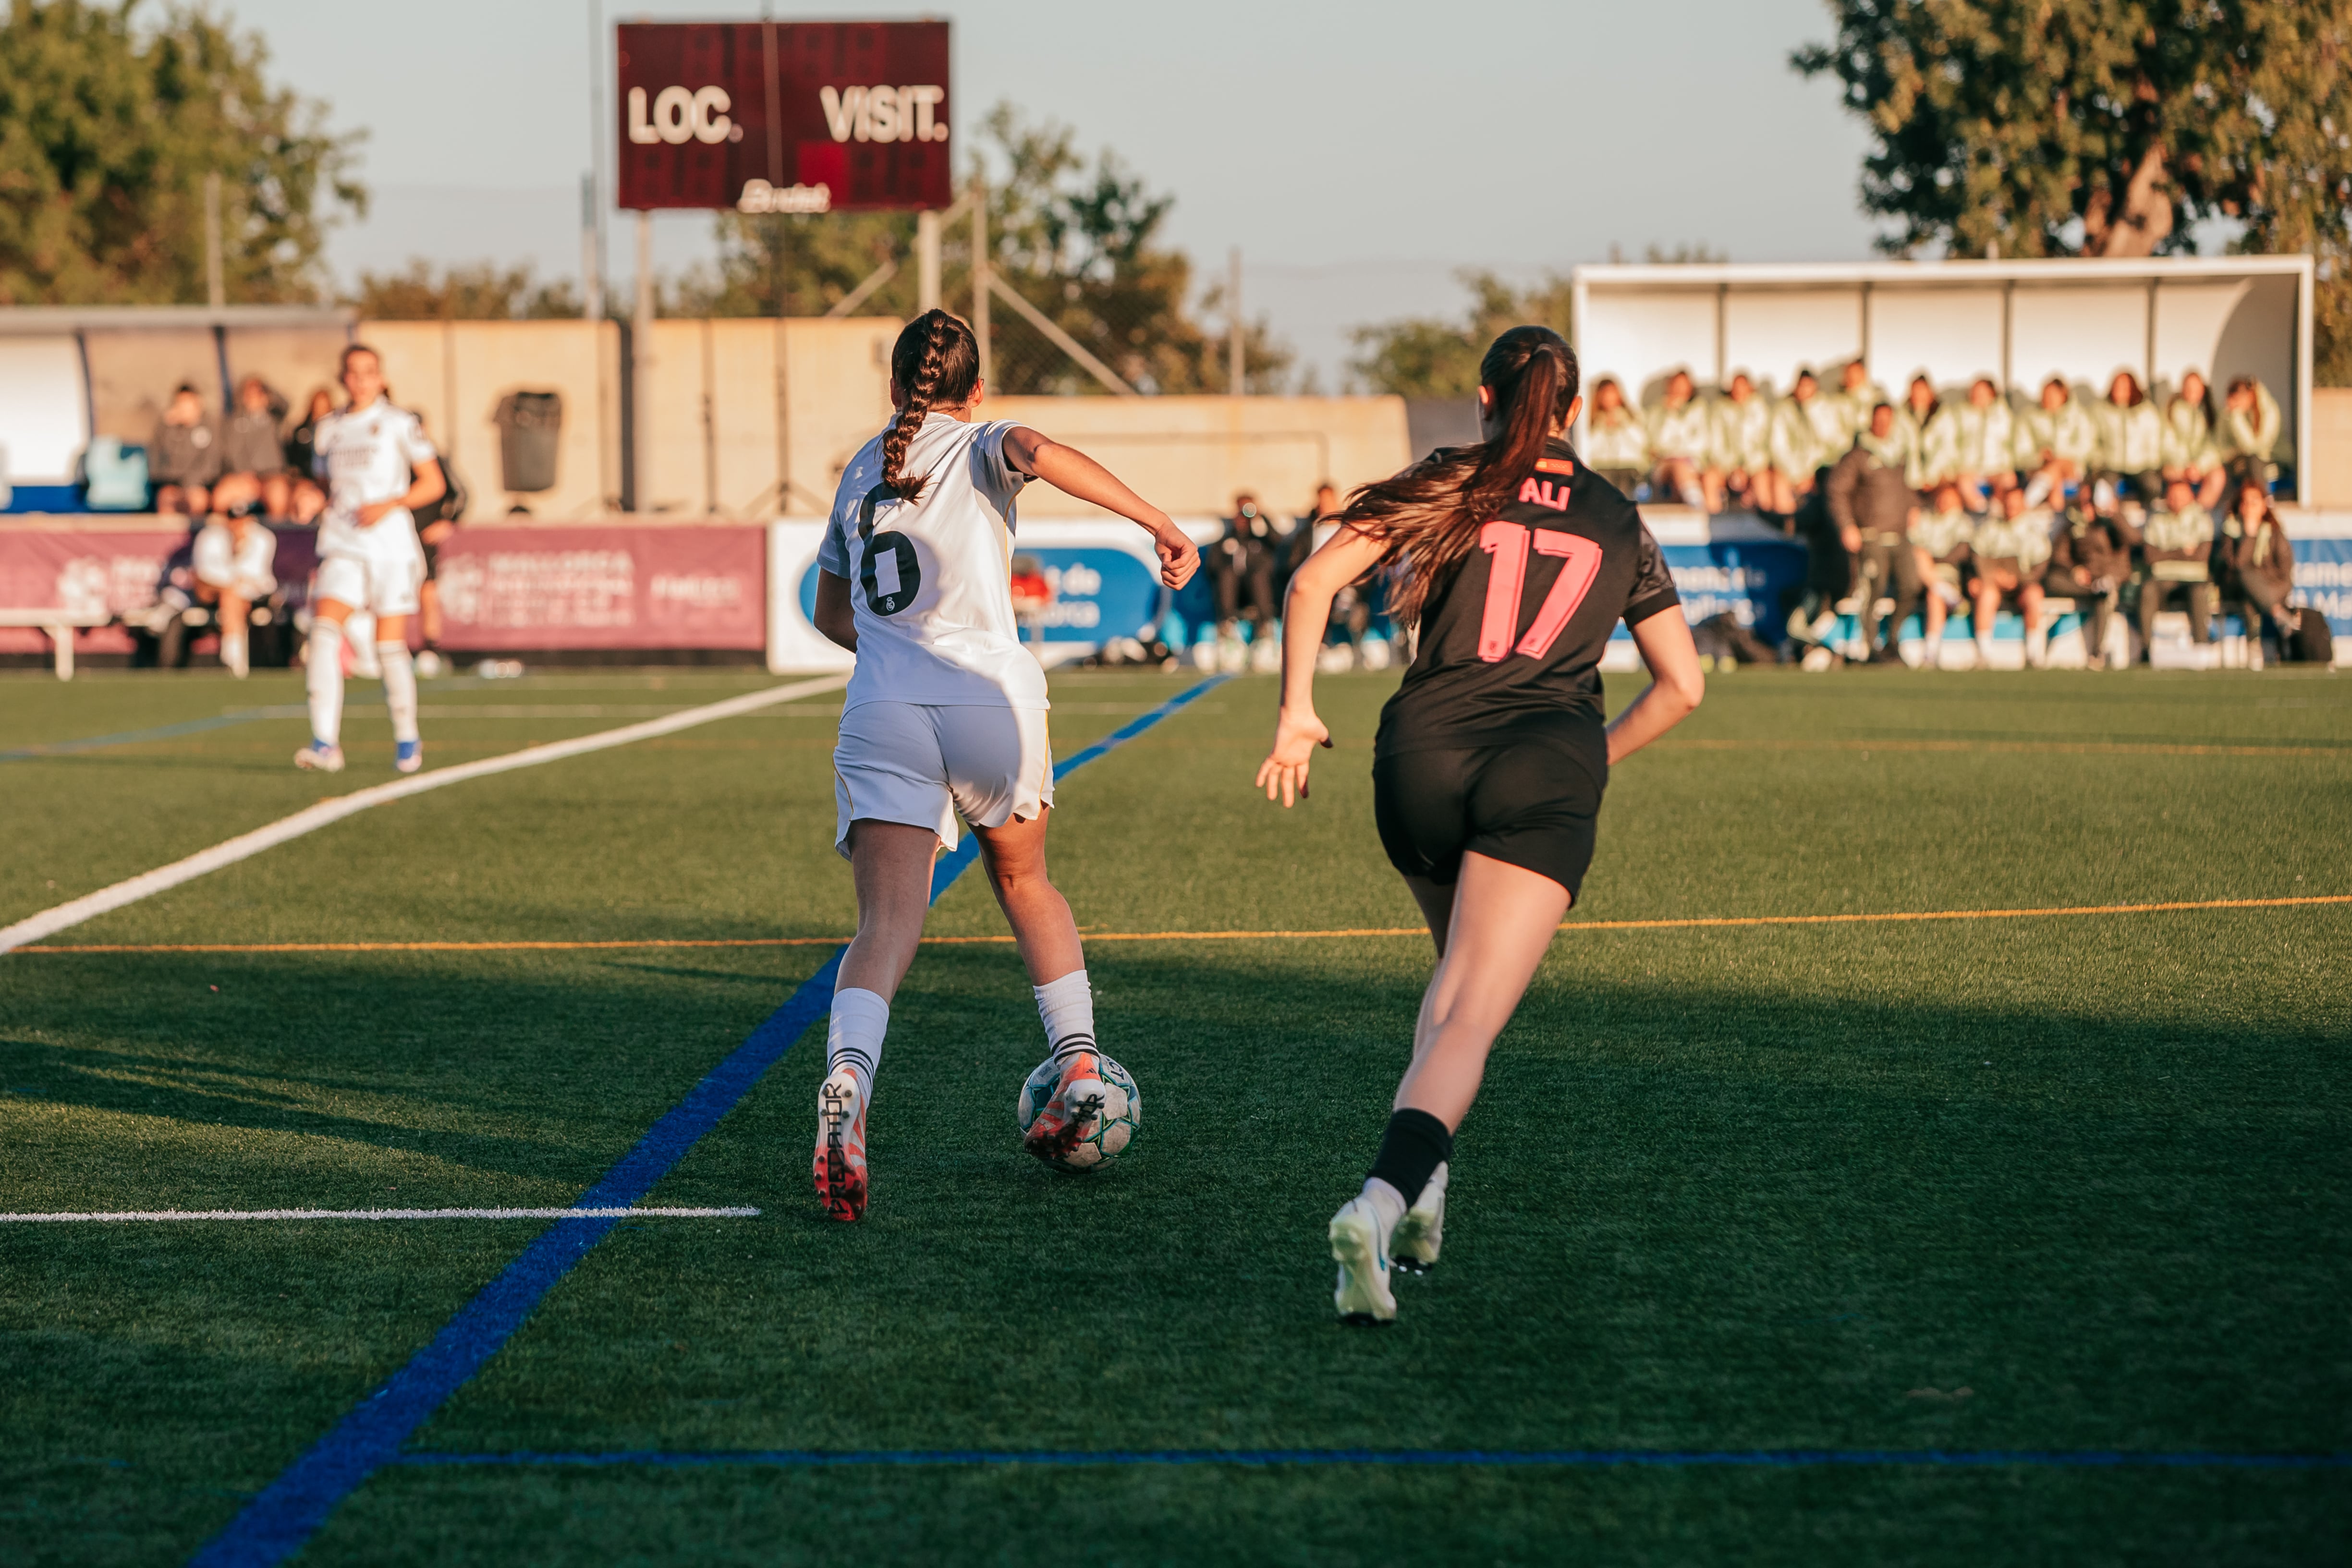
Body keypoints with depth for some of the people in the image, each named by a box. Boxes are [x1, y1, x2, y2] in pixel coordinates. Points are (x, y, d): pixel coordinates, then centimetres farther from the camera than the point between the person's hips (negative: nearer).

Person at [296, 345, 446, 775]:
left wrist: (390, 505, -14)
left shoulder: (398, 423, 2)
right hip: (343, 550, 2)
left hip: (392, 547, -2)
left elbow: (434, 483, 1)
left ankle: (407, 741, 20)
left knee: (391, 646, -1)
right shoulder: (328, 429, 13)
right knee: (324, 629, -19)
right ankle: (326, 745, -24)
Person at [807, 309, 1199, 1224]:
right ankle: (1080, 1071, 24)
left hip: (881, 716, 1)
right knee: (1023, 881, 26)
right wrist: (1159, 524, -19)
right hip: (989, 702, -1)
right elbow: (1038, 451, -17)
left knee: (888, 928, -12)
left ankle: (847, 1081, -39)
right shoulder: (979, 444, 10)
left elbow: (832, 612, 32)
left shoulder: (862, 470, 23)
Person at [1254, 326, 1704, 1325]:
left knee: (1461, 975, 28)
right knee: (1473, 1015, -12)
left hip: (1424, 756, 2)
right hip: (1546, 771, -2)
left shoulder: (1447, 485, 11)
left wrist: (1297, 714, 6)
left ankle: (1423, 1183, 18)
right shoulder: (1620, 523, 16)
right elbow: (1682, 685, 17)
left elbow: (1313, 583, 0)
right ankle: (1384, 1199, -34)